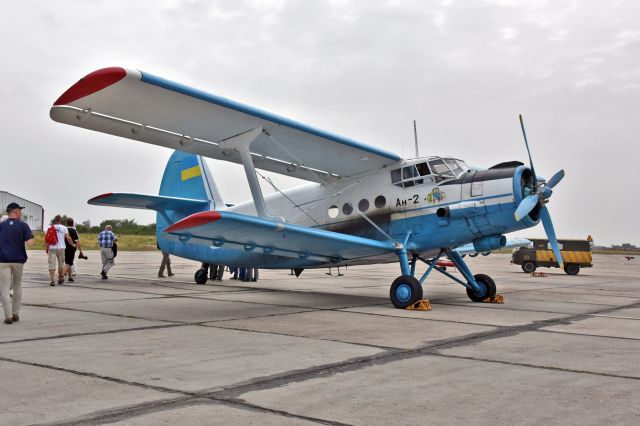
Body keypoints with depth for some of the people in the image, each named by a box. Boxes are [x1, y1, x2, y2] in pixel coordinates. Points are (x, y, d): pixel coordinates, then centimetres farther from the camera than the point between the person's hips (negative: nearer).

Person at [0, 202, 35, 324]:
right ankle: (16, 313, 18)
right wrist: (31, 237, 9)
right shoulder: (23, 225, -1)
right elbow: (30, 243, -12)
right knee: (17, 286, 17)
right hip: (18, 260, 0)